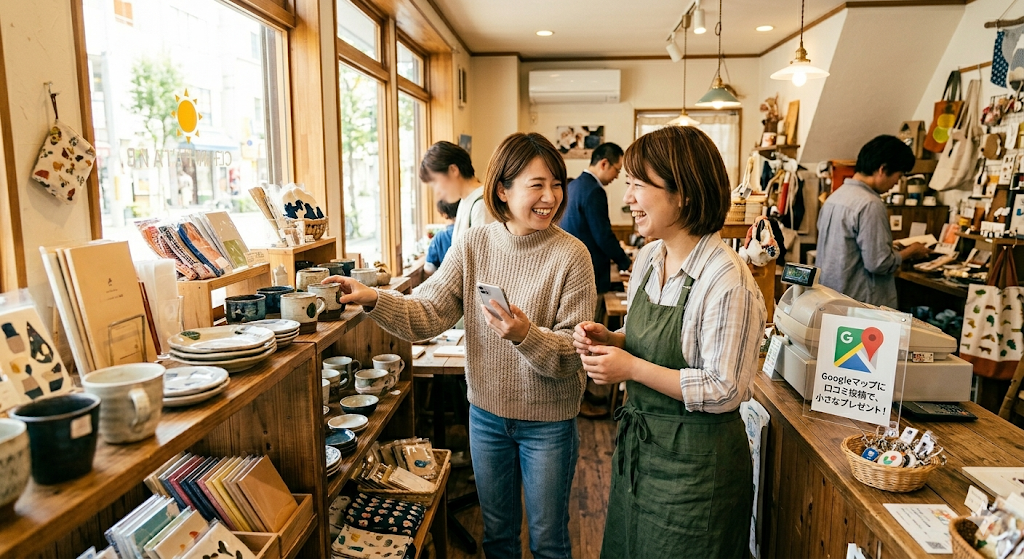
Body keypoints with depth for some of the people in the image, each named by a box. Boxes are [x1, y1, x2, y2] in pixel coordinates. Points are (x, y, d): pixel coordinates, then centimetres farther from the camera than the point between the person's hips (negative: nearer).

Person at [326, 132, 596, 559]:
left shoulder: (570, 255, -16)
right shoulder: (474, 244, -6)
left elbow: (574, 352, -17)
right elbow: (427, 314, -11)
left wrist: (526, 335, -34)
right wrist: (373, 300, -26)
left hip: (547, 421, -3)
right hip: (486, 412, 3)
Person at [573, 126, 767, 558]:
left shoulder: (728, 282, -23)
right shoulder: (648, 259, 1)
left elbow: (724, 391, -23)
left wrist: (632, 368, -23)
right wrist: (608, 340, -6)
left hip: (695, 460, -7)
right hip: (638, 442, 8)